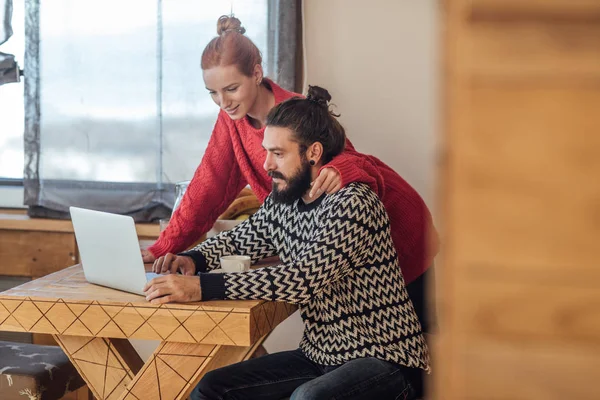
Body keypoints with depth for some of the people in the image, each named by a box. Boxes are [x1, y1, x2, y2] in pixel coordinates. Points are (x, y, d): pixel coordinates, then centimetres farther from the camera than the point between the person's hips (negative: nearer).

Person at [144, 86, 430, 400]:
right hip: (319, 356, 8)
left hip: (383, 360, -8)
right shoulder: (281, 203, 5)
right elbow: (238, 239, 23)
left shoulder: (353, 203, -19)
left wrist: (202, 287, -34)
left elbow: (304, 279, -30)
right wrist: (193, 259, -1)